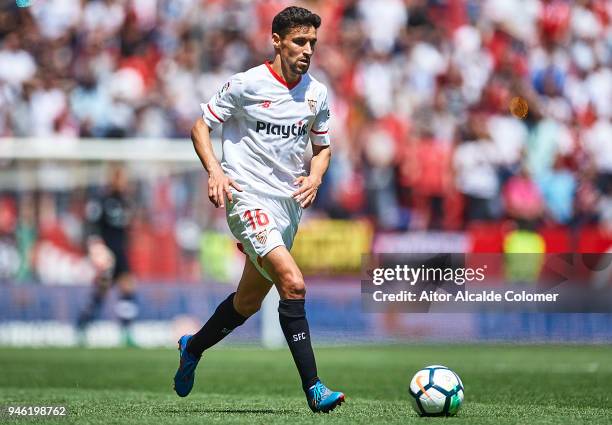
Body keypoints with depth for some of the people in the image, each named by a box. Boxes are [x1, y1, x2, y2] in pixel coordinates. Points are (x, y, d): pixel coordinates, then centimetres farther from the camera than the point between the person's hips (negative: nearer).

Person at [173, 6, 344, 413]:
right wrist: (215, 170, -18)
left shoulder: (317, 93, 7)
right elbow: (201, 126, -1)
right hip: (249, 198, -7)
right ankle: (313, 387, -23)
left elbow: (322, 146, 19)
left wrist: (315, 176, -2)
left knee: (249, 302, 15)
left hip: (290, 203, 7)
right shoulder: (247, 84, -8)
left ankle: (193, 346, 43)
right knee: (293, 284, -24)